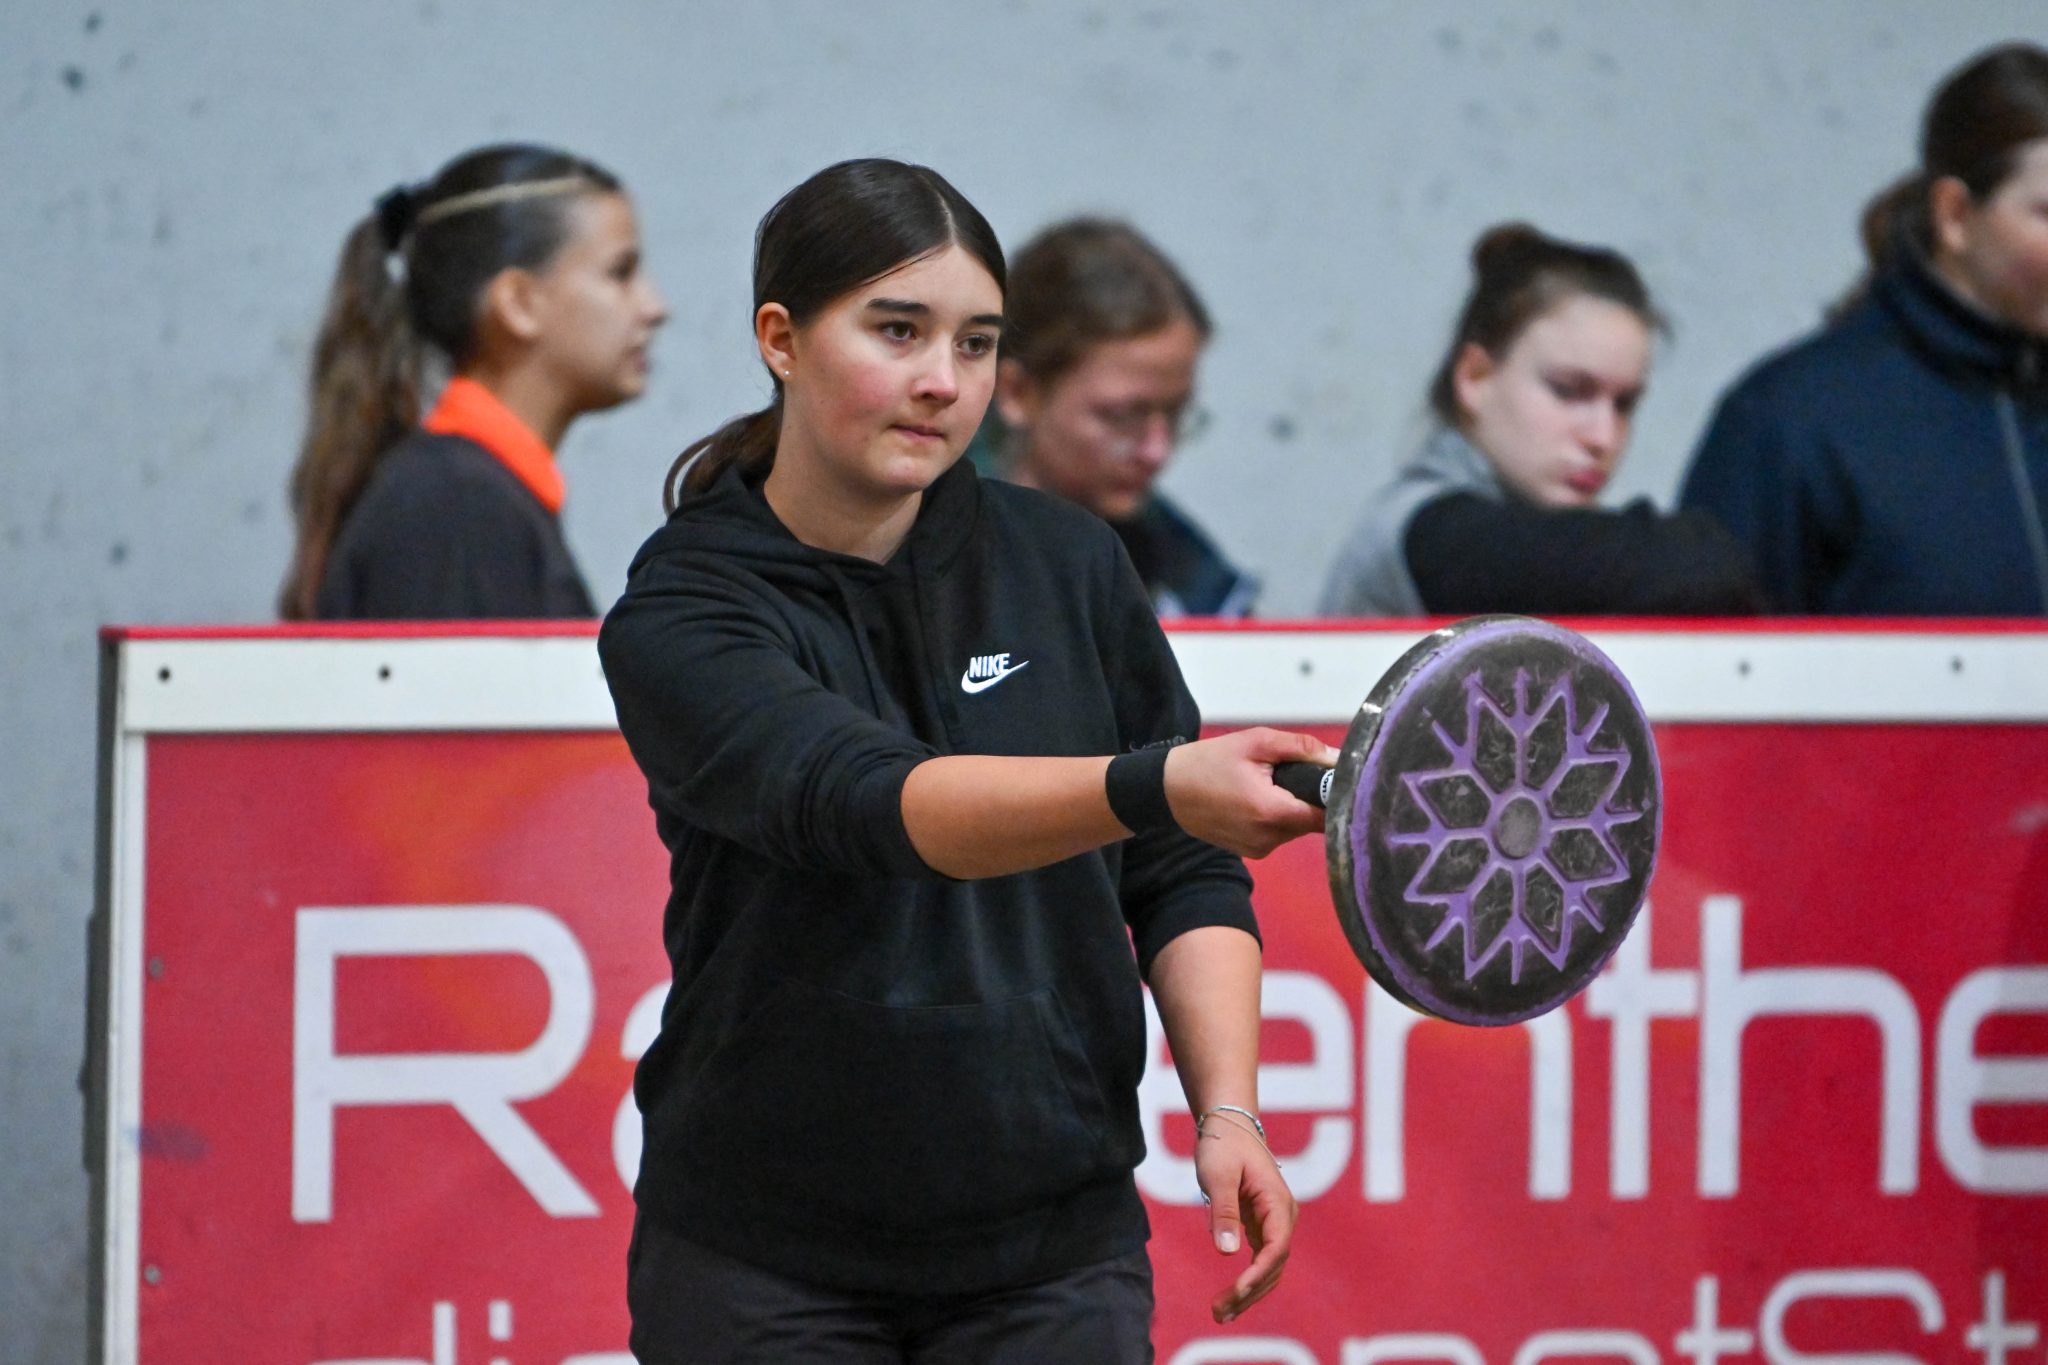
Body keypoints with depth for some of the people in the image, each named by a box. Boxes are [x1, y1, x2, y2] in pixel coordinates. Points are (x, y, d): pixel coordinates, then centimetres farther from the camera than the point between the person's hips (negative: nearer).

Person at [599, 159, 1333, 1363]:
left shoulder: (1067, 563, 3)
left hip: (1054, 1252, 2)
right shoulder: (678, 618, -10)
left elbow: (1184, 875, 9)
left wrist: (1228, 1110, -7)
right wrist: (1155, 788, -43)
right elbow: (870, 802, -28)